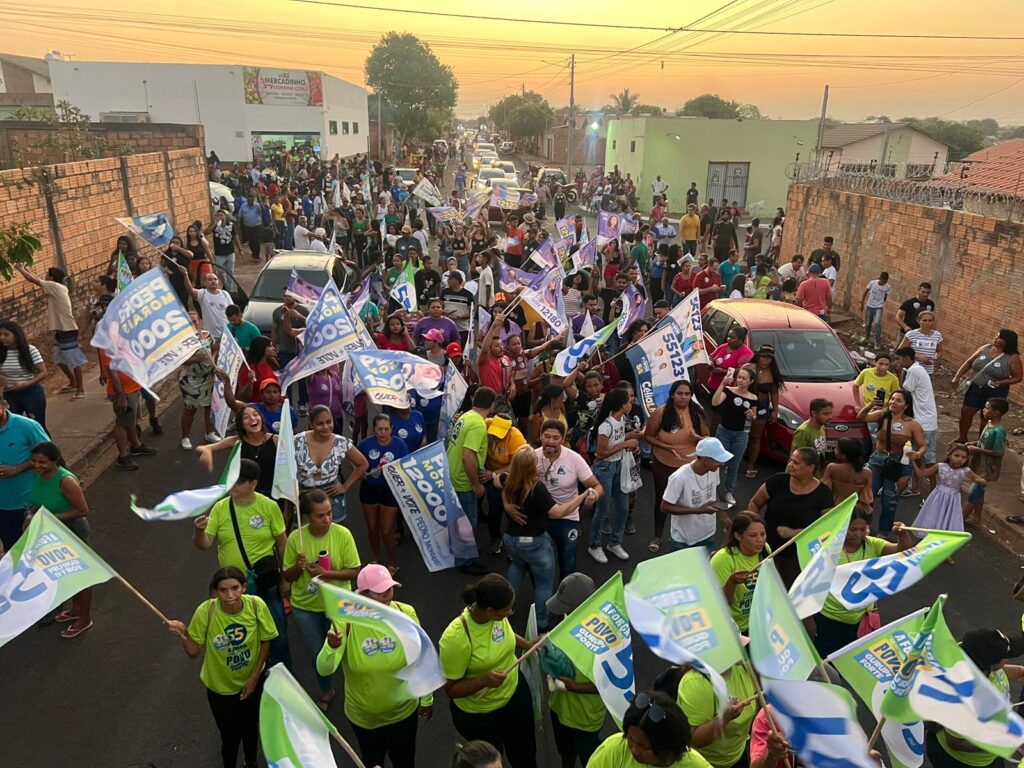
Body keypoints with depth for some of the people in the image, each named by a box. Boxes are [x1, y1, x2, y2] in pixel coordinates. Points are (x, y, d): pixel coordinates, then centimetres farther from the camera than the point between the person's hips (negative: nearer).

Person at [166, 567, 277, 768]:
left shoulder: (256, 605, -27)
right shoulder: (205, 612, -30)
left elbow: (265, 641, -10)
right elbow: (194, 652, -18)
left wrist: (255, 677, -7)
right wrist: (184, 634, -36)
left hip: (252, 680, 2)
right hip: (220, 687, -2)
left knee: (251, 728, 24)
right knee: (230, 736, 11)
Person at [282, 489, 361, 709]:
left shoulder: (343, 534, -19)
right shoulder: (295, 538, -16)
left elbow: (354, 571, -15)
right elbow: (287, 576, -5)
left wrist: (325, 573, -27)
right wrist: (299, 567, -26)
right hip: (305, 607, 1)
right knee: (317, 654, 17)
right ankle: (326, 691, 47)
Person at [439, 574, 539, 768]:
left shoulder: (496, 615, -19)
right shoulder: (455, 638, -37)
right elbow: (451, 689, -24)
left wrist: (527, 644, -4)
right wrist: (483, 680, -39)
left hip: (515, 692, 5)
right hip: (478, 714, -5)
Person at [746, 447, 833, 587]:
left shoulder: (823, 493, -9)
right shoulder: (778, 481, -7)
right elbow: (754, 503, 4)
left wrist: (794, 533, -19)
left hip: (799, 554, -1)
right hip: (767, 548, 1)